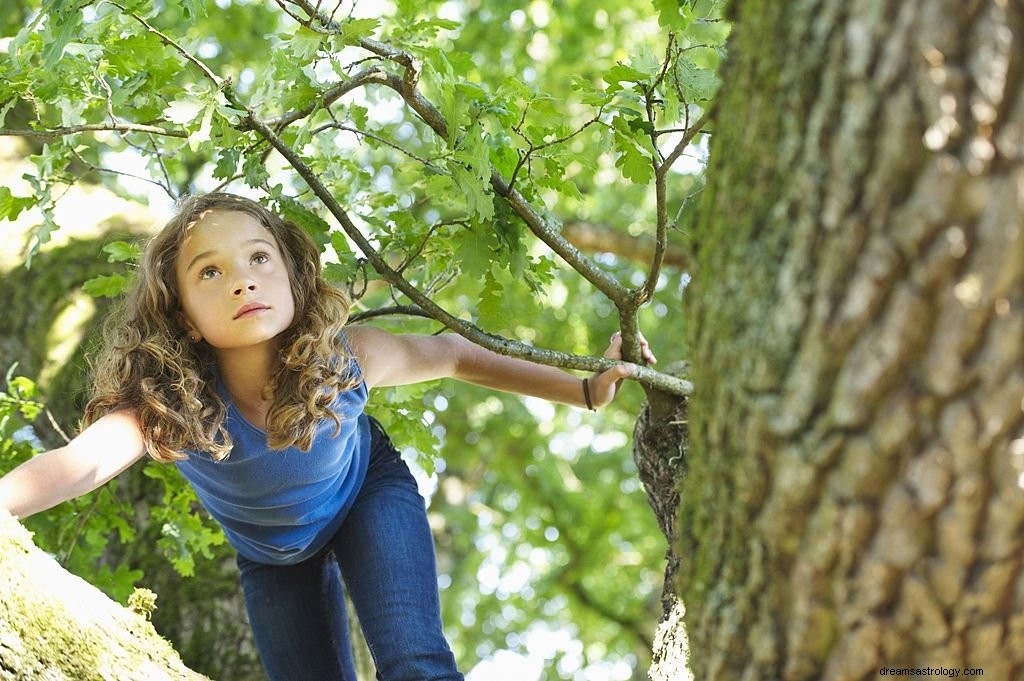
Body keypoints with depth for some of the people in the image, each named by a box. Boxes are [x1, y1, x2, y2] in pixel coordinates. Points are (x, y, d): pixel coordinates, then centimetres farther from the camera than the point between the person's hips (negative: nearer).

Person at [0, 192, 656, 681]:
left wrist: (587, 390, -9)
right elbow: (77, 464, -56)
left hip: (371, 500, -1)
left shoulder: (346, 358, -33)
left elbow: (453, 355, -15)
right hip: (272, 555, 1)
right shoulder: (166, 398, -37)